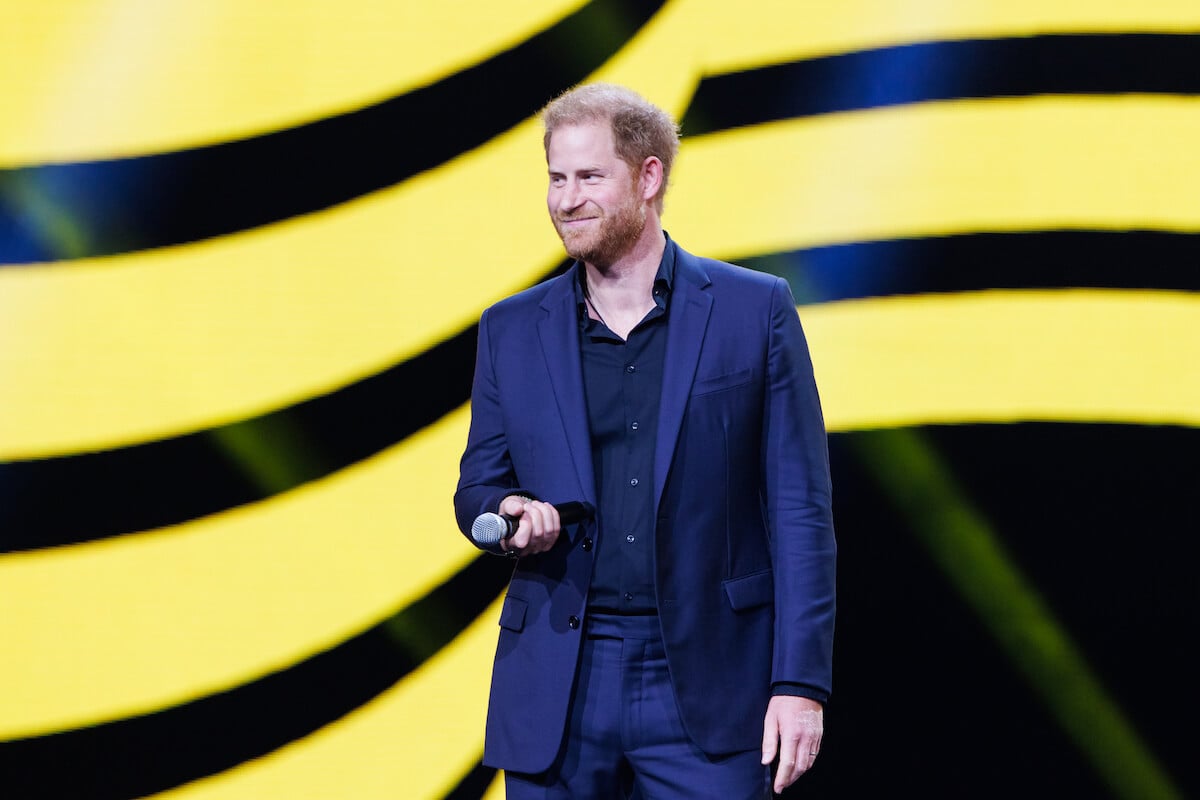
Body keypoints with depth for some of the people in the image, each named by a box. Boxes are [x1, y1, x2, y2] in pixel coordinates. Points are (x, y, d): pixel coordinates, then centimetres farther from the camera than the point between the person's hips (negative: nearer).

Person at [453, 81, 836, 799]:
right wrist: (510, 516, -8)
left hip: (707, 697, -3)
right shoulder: (511, 330, 10)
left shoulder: (756, 310, 2)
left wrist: (801, 683, -7)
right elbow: (479, 488, 17)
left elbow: (800, 511, 0)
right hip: (556, 697, 3)